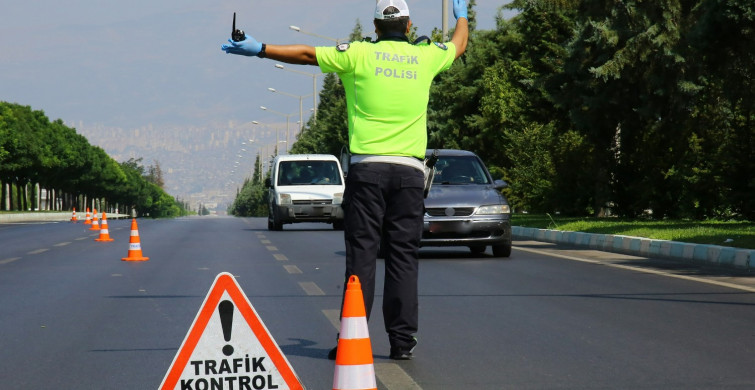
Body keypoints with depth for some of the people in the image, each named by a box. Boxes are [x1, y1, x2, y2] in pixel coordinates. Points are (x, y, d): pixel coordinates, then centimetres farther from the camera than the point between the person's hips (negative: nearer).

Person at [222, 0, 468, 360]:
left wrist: (259, 49, 13)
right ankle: (402, 340, 3)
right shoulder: (425, 57, 10)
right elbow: (459, 44, 30)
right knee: (404, 256, 4)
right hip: (410, 171, 2)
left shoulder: (359, 55, 1)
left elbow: (306, 54, 5)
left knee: (361, 254, -2)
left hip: (367, 167, -2)